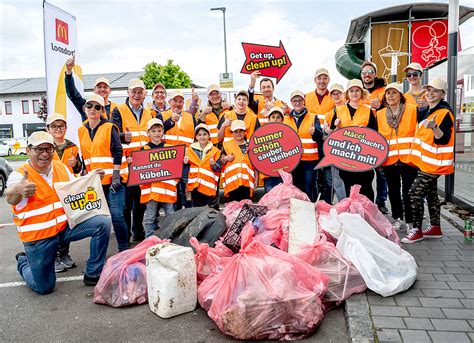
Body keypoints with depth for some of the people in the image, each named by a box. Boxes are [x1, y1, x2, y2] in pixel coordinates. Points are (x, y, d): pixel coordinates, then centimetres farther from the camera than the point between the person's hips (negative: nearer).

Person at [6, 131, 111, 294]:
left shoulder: (61, 167, 1)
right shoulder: (19, 175, -16)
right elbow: (11, 198, -38)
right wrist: (18, 190, -63)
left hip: (66, 225, 4)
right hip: (39, 237, -4)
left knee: (103, 223, -18)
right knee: (44, 288, 5)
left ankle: (93, 275, -4)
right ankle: (23, 262, 39)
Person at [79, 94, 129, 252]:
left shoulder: (109, 128, -4)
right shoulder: (81, 130, 12)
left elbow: (118, 152, -9)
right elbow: (82, 156, 18)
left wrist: (115, 176, -16)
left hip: (113, 179, -5)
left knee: (117, 215, -10)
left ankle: (124, 249, 3)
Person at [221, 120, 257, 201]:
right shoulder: (227, 145, 10)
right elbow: (221, 161, 12)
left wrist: (256, 179, 7)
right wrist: (226, 158, -10)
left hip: (246, 180, 1)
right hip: (232, 180, 0)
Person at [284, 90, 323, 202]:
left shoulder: (313, 117, 6)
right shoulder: (285, 119, 11)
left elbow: (320, 137, -7)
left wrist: (314, 132, -28)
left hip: (310, 159, -2)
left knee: (309, 187, 0)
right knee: (295, 187, 9)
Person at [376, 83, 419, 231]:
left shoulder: (413, 109, 0)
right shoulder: (380, 114, 10)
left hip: (408, 158, -3)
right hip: (389, 159, 4)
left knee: (408, 191, -1)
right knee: (393, 191, 12)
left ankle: (410, 221, 11)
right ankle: (398, 219, 25)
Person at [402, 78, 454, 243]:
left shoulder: (444, 113, -15)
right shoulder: (426, 112, 11)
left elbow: (443, 140, -21)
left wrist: (434, 127, -42)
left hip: (434, 163, -9)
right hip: (426, 162, 9)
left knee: (415, 193, -12)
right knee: (431, 194, 15)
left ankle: (417, 230, -4)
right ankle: (435, 228, 27)